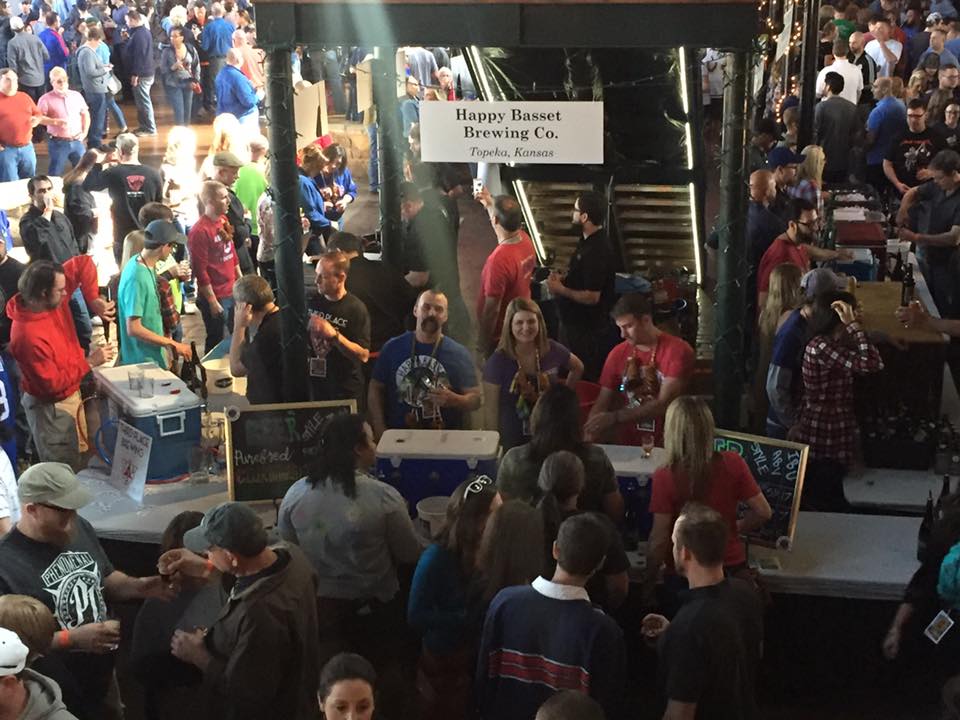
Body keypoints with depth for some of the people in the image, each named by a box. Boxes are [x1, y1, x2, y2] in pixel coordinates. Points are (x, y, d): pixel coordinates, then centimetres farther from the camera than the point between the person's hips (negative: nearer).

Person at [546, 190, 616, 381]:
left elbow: (592, 297, -27)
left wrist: (560, 289, -19)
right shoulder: (587, 240, 5)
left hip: (585, 329, -10)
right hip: (572, 321, 10)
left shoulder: (597, 251, -27)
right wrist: (563, 279, 4)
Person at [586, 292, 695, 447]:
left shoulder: (678, 351, -8)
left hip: (666, 445, -4)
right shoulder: (617, 354, 6)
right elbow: (602, 404, 7)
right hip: (627, 445, 4)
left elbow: (664, 404, -14)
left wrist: (615, 417, -18)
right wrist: (588, 434, -11)